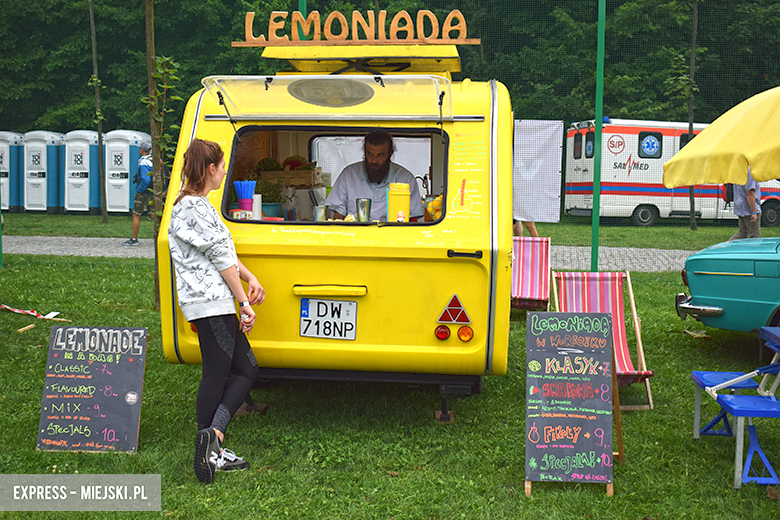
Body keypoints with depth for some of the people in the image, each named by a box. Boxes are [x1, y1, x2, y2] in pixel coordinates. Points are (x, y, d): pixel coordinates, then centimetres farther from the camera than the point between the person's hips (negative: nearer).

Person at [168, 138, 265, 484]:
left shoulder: (189, 204, 20)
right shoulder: (197, 207, -14)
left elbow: (224, 253, 22)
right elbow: (220, 258, -14)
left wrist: (250, 279, 12)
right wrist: (244, 303, -10)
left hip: (211, 303, 11)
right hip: (211, 302, -11)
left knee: (245, 369, 11)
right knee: (216, 375, -3)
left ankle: (212, 438, 8)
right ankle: (210, 446, 6)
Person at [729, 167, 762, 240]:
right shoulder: (749, 171, -18)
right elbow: (750, 194, -22)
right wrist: (754, 212, -22)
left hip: (740, 209, 10)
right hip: (749, 209, -10)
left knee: (742, 233, 13)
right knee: (755, 235, -3)